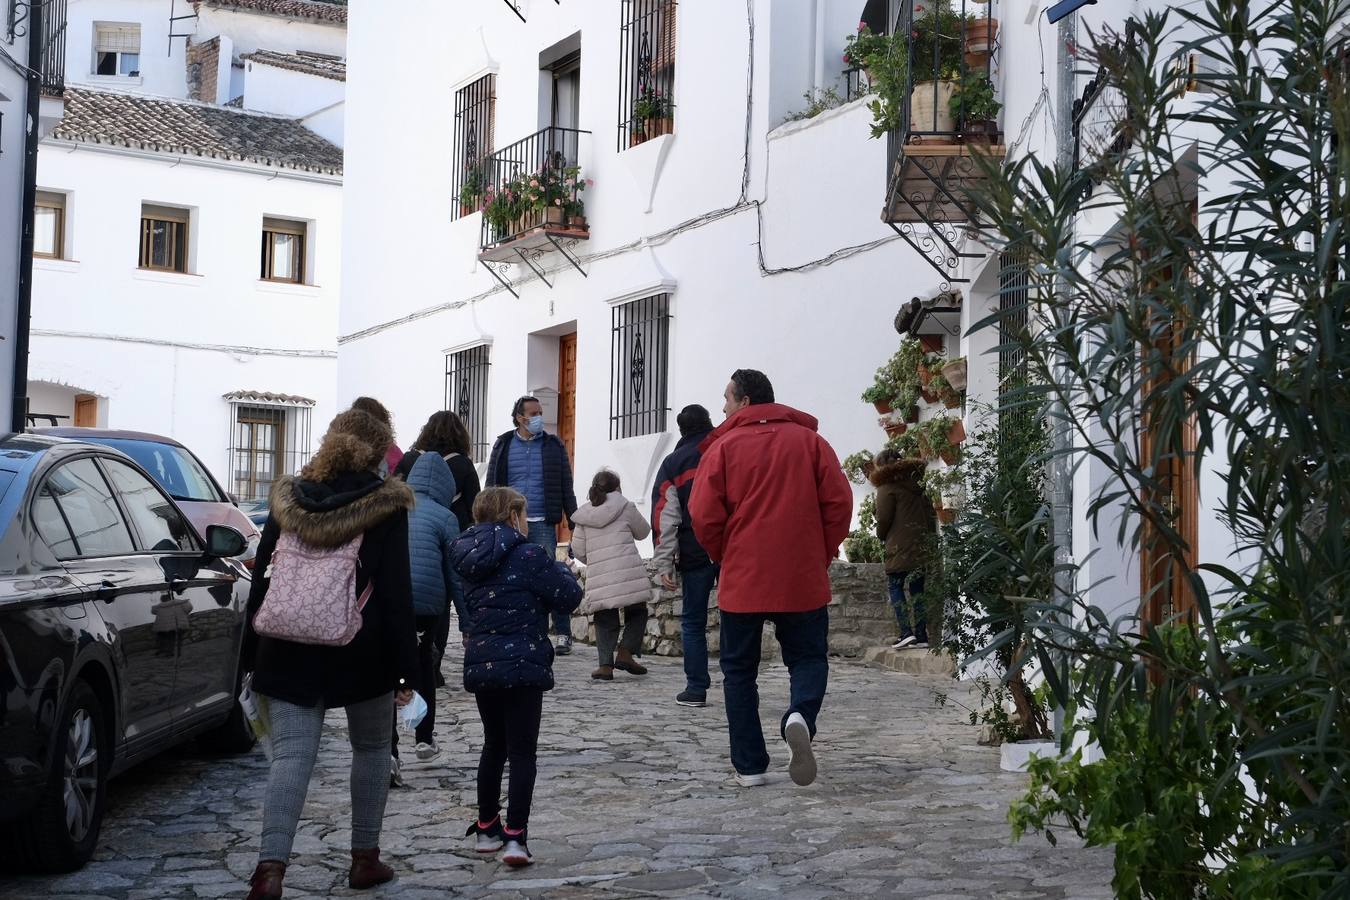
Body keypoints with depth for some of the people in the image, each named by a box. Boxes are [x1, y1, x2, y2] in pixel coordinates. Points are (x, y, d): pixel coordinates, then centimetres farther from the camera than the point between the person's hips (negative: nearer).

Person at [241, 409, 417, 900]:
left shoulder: (288, 499, 6)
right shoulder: (386, 505, -6)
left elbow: (261, 579, 9)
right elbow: (396, 592, -8)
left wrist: (253, 657, 15)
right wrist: (405, 669, -5)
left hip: (289, 651, 2)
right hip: (362, 654, -2)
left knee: (290, 754, -1)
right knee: (371, 748, 17)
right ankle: (365, 858, 22)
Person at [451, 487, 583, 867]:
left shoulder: (472, 561, 9)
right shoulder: (529, 556, -12)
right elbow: (568, 597, -10)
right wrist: (560, 570, 10)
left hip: (480, 665, 6)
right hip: (522, 665, -6)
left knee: (494, 746, 20)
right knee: (522, 752, -1)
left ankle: (486, 828, 26)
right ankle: (515, 836, -9)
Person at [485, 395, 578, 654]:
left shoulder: (553, 446, 7)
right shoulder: (504, 446, 9)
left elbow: (566, 489, 8)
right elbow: (491, 485, 11)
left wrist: (575, 525, 2)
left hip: (543, 525, -2)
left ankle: (563, 634, -1)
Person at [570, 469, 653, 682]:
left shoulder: (583, 515, 11)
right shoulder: (625, 506, 3)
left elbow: (578, 550, 10)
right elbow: (643, 531, 15)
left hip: (599, 576, 3)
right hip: (628, 573, -3)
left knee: (605, 620, 10)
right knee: (637, 613, 15)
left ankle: (605, 664, 0)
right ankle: (625, 652, 1)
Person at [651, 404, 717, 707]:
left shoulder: (673, 463, 5)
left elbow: (665, 518, 0)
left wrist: (664, 564, -1)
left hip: (695, 554, -1)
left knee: (693, 622, 6)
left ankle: (696, 688, 3)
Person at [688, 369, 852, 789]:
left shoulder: (724, 446, -2)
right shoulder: (808, 440, 5)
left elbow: (704, 517, -7)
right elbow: (839, 502, -1)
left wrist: (724, 557, 10)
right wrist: (823, 552, 9)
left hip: (741, 580, -1)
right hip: (804, 579, 1)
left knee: (739, 669, 11)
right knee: (808, 657, 12)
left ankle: (749, 766, 9)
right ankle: (800, 717, -19)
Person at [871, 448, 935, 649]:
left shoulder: (887, 488, -4)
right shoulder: (917, 486, 16)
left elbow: (883, 520, -8)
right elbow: (931, 516, 16)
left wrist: (882, 536, 10)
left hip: (900, 549, -6)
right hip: (923, 547, 6)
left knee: (895, 587, -1)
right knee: (917, 589, 10)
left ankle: (906, 632, -13)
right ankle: (921, 634, 6)